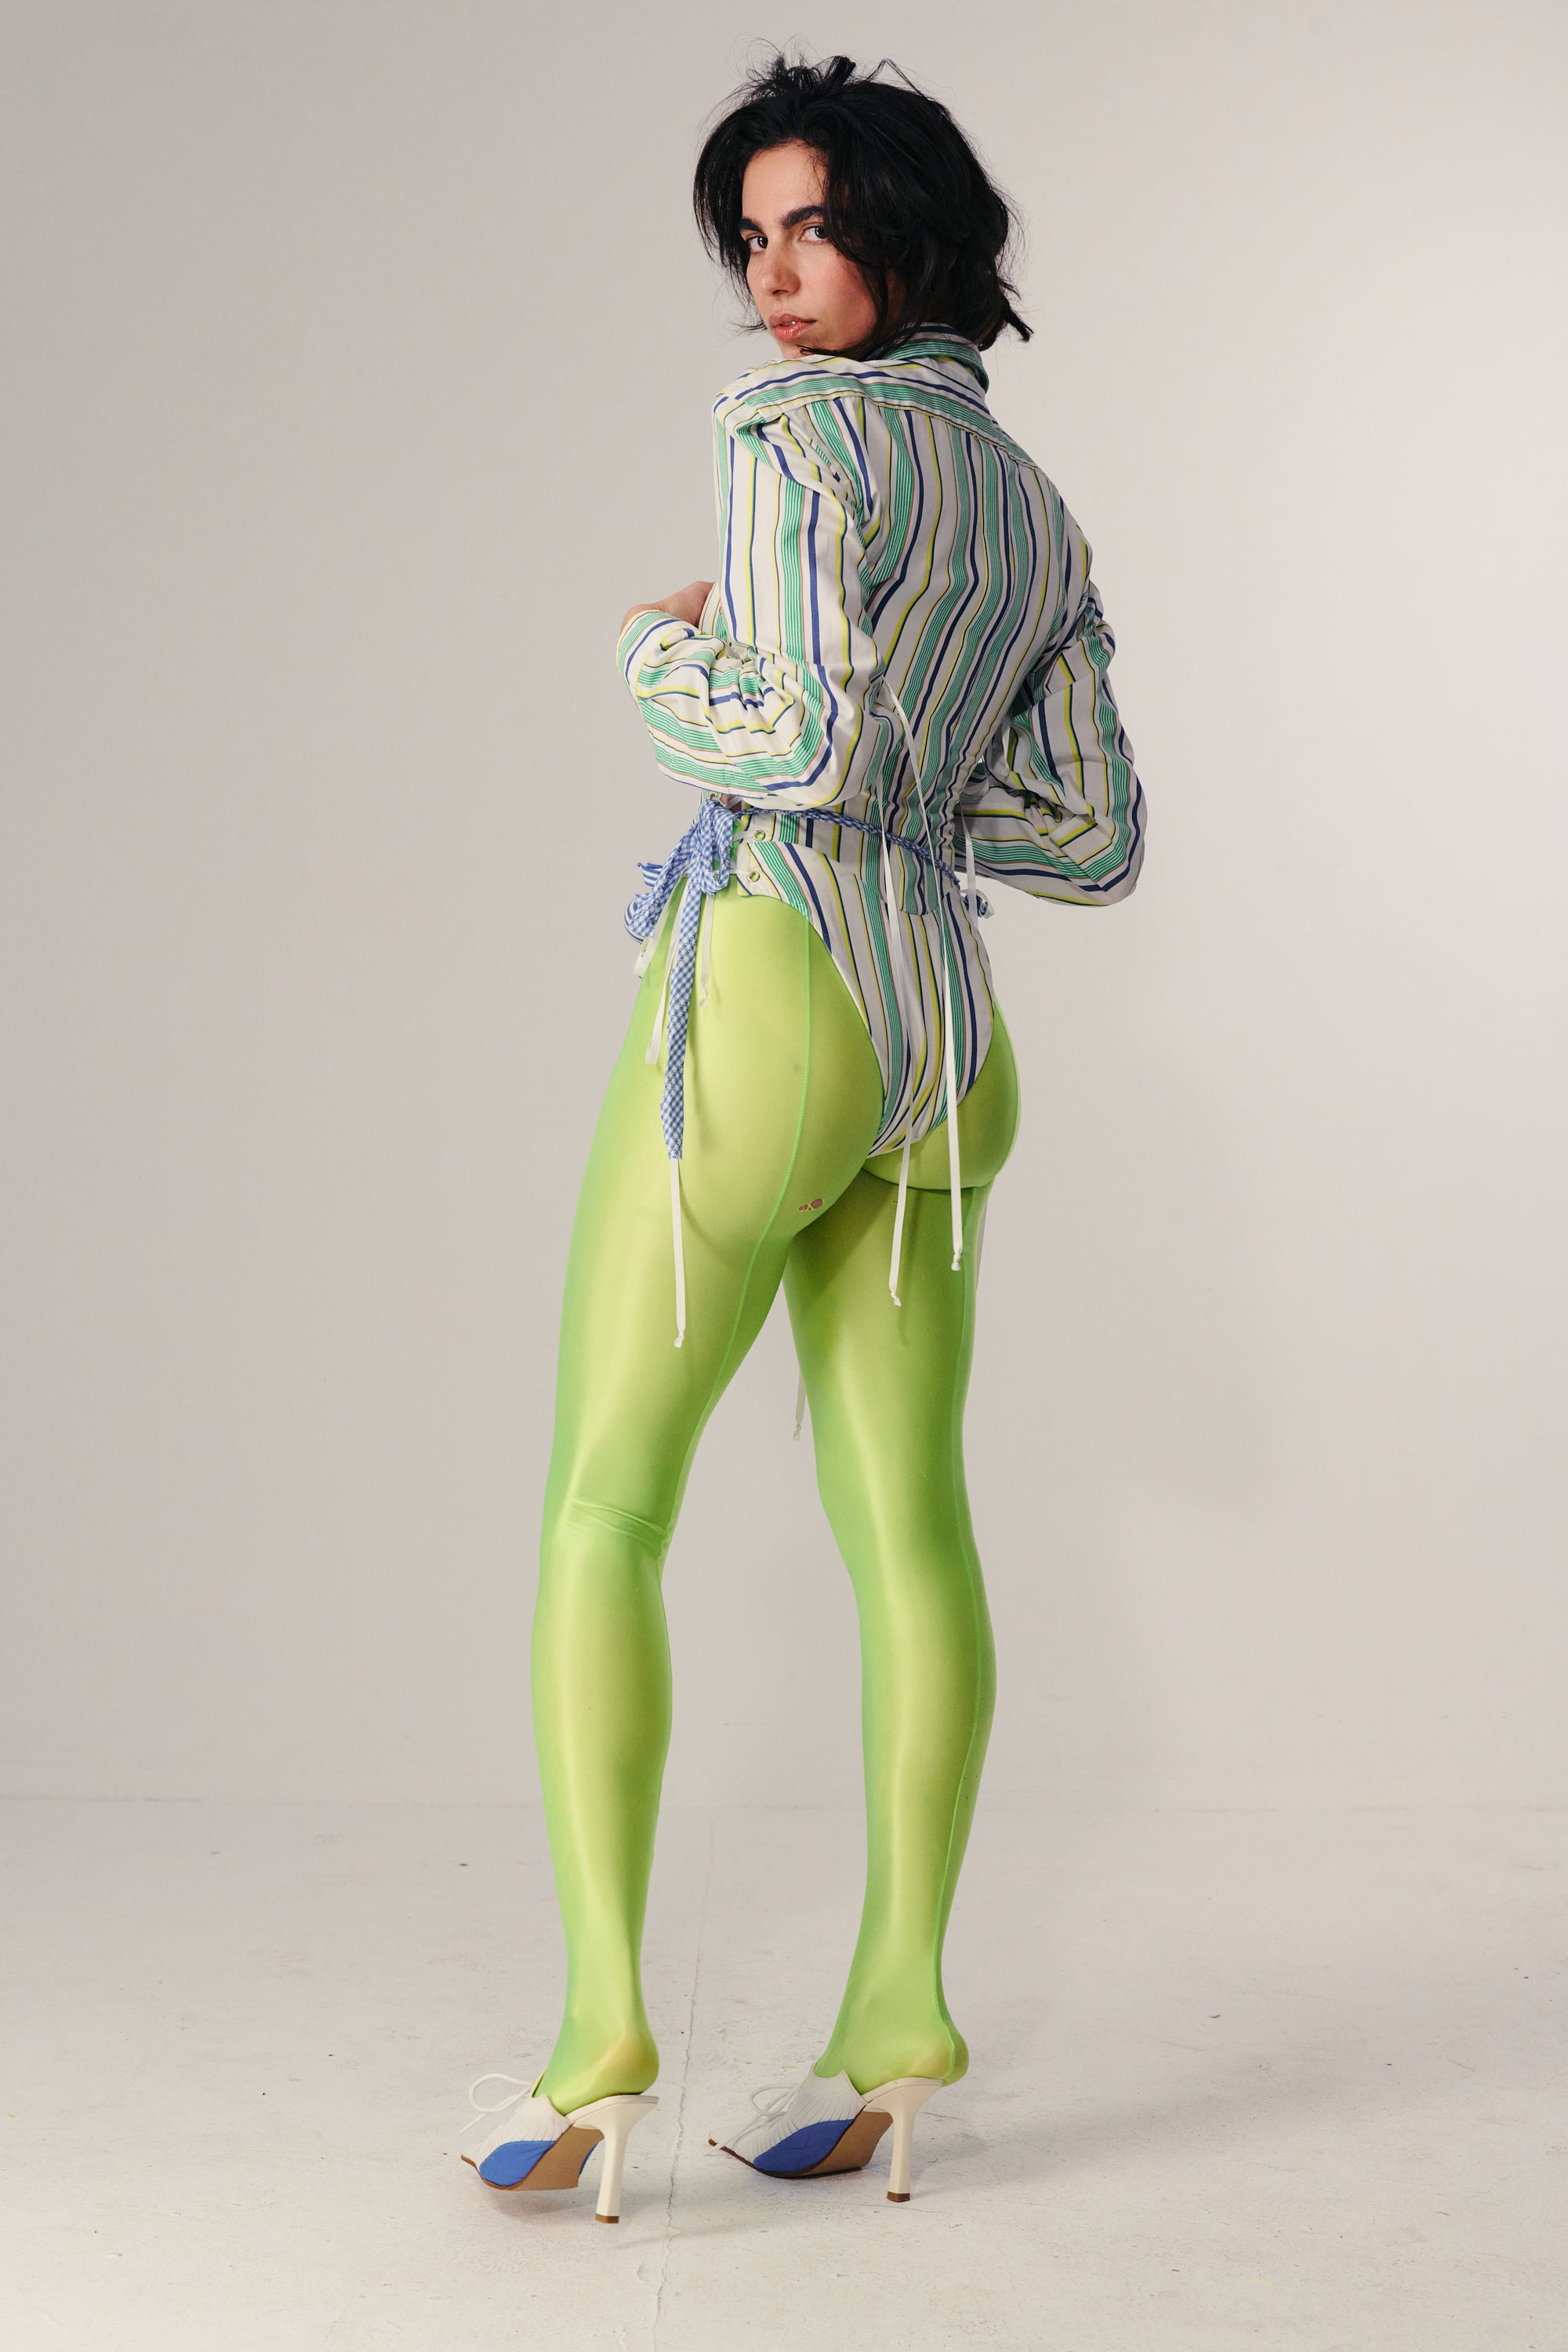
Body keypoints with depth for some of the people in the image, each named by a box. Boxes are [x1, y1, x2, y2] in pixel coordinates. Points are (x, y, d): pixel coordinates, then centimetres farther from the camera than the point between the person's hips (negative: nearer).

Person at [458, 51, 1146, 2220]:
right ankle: (900, 2016, 8)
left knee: (604, 1501, 0)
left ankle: (602, 2035, -4)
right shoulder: (1043, 515, 18)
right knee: (908, 1520, 6)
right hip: (948, 1020, 8)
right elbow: (1098, 840, 15)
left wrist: (661, 659, 1)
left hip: (771, 985, -7)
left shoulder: (791, 422, -4)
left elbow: (812, 739, -17)